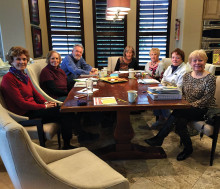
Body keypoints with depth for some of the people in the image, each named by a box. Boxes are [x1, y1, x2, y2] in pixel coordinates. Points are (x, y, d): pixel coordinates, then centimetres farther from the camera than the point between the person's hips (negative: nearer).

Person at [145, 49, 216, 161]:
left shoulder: (210, 78, -9)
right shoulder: (187, 76, 9)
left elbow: (206, 98, -14)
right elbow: (182, 93, 13)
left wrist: (190, 105, -21)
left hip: (203, 110, -5)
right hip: (187, 110, 5)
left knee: (177, 113, -28)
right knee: (180, 121, -27)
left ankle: (159, 138, -15)